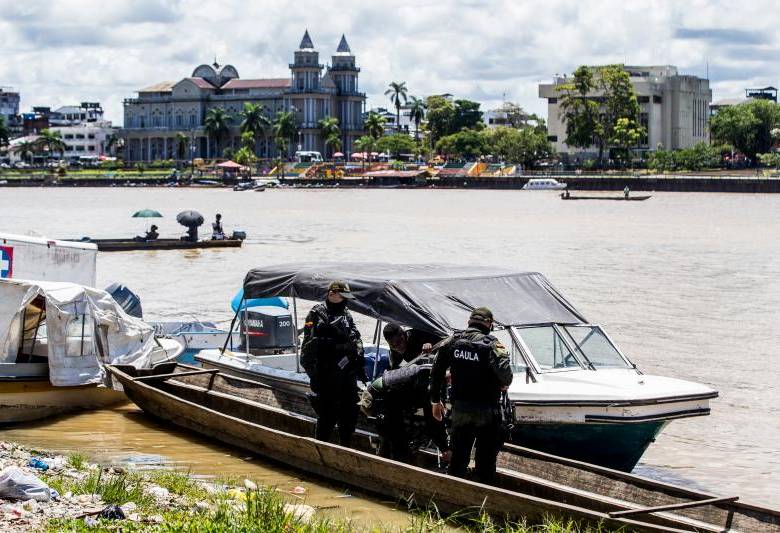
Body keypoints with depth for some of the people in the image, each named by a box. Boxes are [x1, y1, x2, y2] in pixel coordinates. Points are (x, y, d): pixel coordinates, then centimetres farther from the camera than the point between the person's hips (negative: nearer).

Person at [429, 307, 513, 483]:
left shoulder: (452, 342, 0)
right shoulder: (491, 345, -15)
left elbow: (436, 372, 5)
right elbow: (505, 375, -24)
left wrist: (435, 400, 15)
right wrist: (504, 384, 0)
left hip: (459, 407, 4)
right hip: (486, 409, -4)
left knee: (458, 455, 17)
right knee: (486, 456, 7)